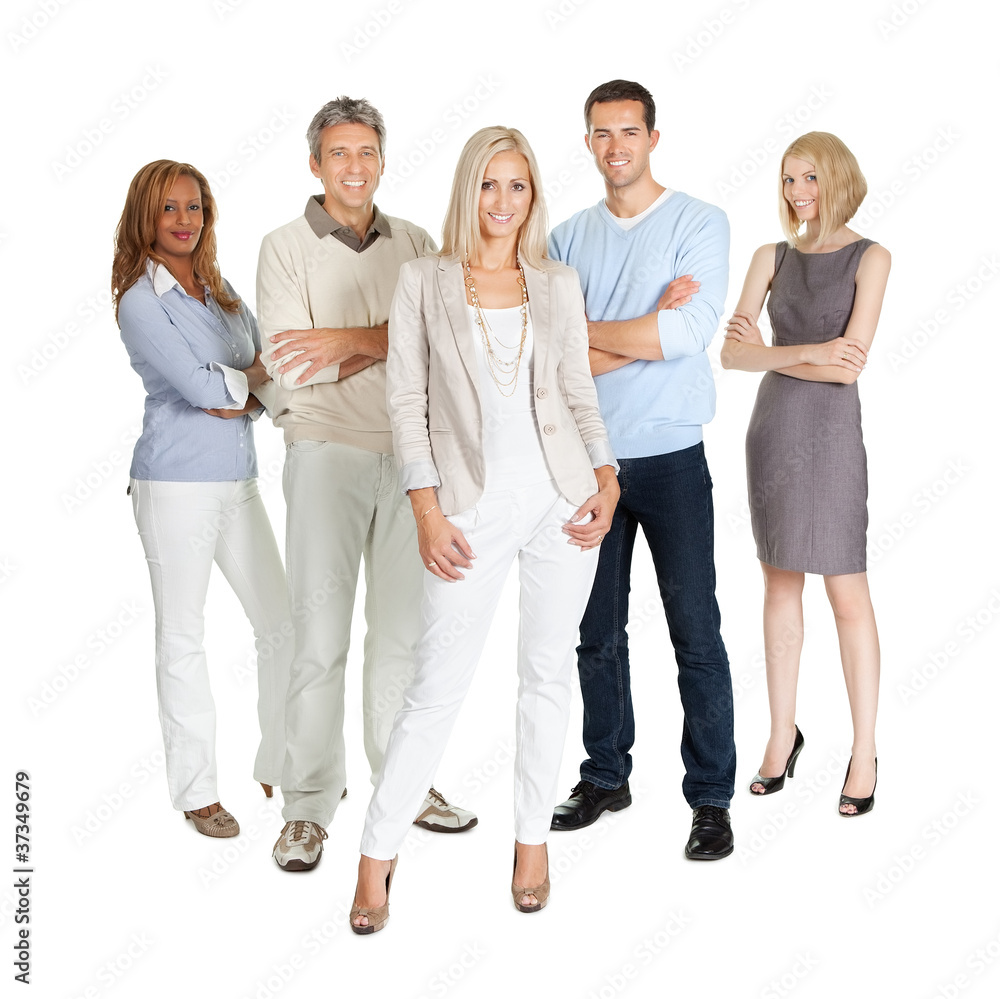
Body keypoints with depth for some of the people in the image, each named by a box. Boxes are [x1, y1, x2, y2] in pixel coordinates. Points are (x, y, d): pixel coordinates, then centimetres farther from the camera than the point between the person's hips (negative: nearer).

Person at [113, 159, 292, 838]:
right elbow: (203, 387, -16)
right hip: (178, 482, -6)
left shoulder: (220, 289, 14)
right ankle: (196, 790, 15)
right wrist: (254, 375, 1)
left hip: (238, 477, 7)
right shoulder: (140, 302, -7)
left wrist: (242, 399, -8)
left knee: (283, 624, 7)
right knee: (183, 636, 2)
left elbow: (265, 375, 12)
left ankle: (281, 768, 23)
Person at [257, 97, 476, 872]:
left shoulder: (414, 244, 9)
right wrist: (395, 340, -13)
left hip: (410, 453, 3)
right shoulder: (286, 248, -1)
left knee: (402, 628, 12)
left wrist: (352, 342, -15)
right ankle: (309, 805, 11)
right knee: (321, 636, -1)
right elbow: (289, 365, -14)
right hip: (327, 454, -3)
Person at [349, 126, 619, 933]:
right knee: (439, 687, -1)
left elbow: (579, 394, 12)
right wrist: (428, 512, -8)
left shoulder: (558, 285, 10)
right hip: (474, 507, -2)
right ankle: (377, 853, 14)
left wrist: (606, 478, -3)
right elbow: (408, 403, 0)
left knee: (547, 675, 9)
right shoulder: (424, 280, 3)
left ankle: (533, 838, 27)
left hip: (561, 500, 3)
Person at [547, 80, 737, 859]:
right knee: (597, 632, 11)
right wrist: (647, 330, -14)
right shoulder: (567, 239, 9)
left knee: (697, 634, -1)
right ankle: (606, 776, 27)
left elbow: (690, 332, -16)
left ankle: (711, 797, 11)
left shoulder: (699, 224, -1)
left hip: (669, 459, -3)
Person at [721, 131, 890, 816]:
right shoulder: (772, 257, 9)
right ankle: (783, 734, 20)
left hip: (831, 432, -4)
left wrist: (771, 353, -7)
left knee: (846, 591, -2)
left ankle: (865, 752, 8)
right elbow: (732, 353, -1)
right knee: (780, 583, 9)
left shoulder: (869, 258, -3)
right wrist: (810, 354, -14)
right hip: (773, 426, 4)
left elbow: (850, 364, -12)